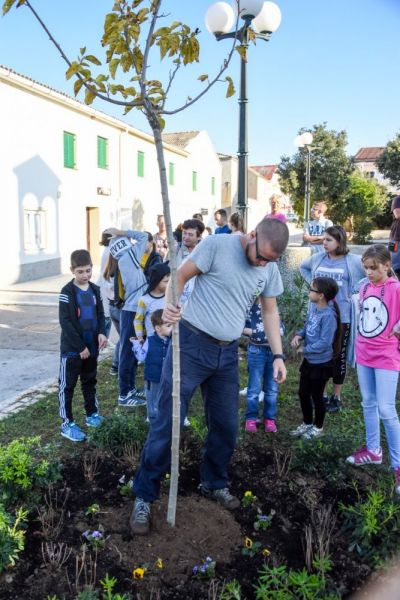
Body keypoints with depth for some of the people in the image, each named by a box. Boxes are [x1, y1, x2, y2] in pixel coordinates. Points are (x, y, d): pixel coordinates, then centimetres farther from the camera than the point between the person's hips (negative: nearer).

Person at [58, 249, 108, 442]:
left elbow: (100, 314, 11)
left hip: (92, 347, 6)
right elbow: (65, 322, -15)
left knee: (90, 381, 19)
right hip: (71, 349, -6)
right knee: (67, 385, 3)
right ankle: (67, 424, 11)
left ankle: (92, 414, 34)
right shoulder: (67, 292, -12)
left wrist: (101, 333, -9)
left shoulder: (95, 290, 6)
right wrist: (80, 346, -18)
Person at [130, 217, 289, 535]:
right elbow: (181, 275, -9)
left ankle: (214, 483, 39)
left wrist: (278, 355, 6)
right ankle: (144, 496, 15)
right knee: (168, 424, -1)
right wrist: (170, 305, -28)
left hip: (228, 354, 6)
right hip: (191, 343, -5)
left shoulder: (269, 268, 4)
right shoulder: (217, 244, -13)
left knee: (226, 426, 14)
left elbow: (270, 311, 12)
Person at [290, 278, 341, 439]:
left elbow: (324, 343, -27)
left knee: (316, 396, 10)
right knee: (303, 393, 17)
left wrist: (304, 349, -17)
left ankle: (318, 427, 32)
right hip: (308, 360, 8)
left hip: (321, 363, -8)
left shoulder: (329, 315, -26)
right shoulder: (313, 306, -2)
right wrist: (299, 335, -7)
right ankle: (307, 423, 38)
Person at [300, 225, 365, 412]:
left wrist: (355, 290, -9)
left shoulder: (353, 261, -9)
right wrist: (312, 282, 7)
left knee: (338, 356, 8)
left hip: (341, 317, -4)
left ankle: (336, 396, 23)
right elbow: (303, 267, 22)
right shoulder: (318, 258, 3)